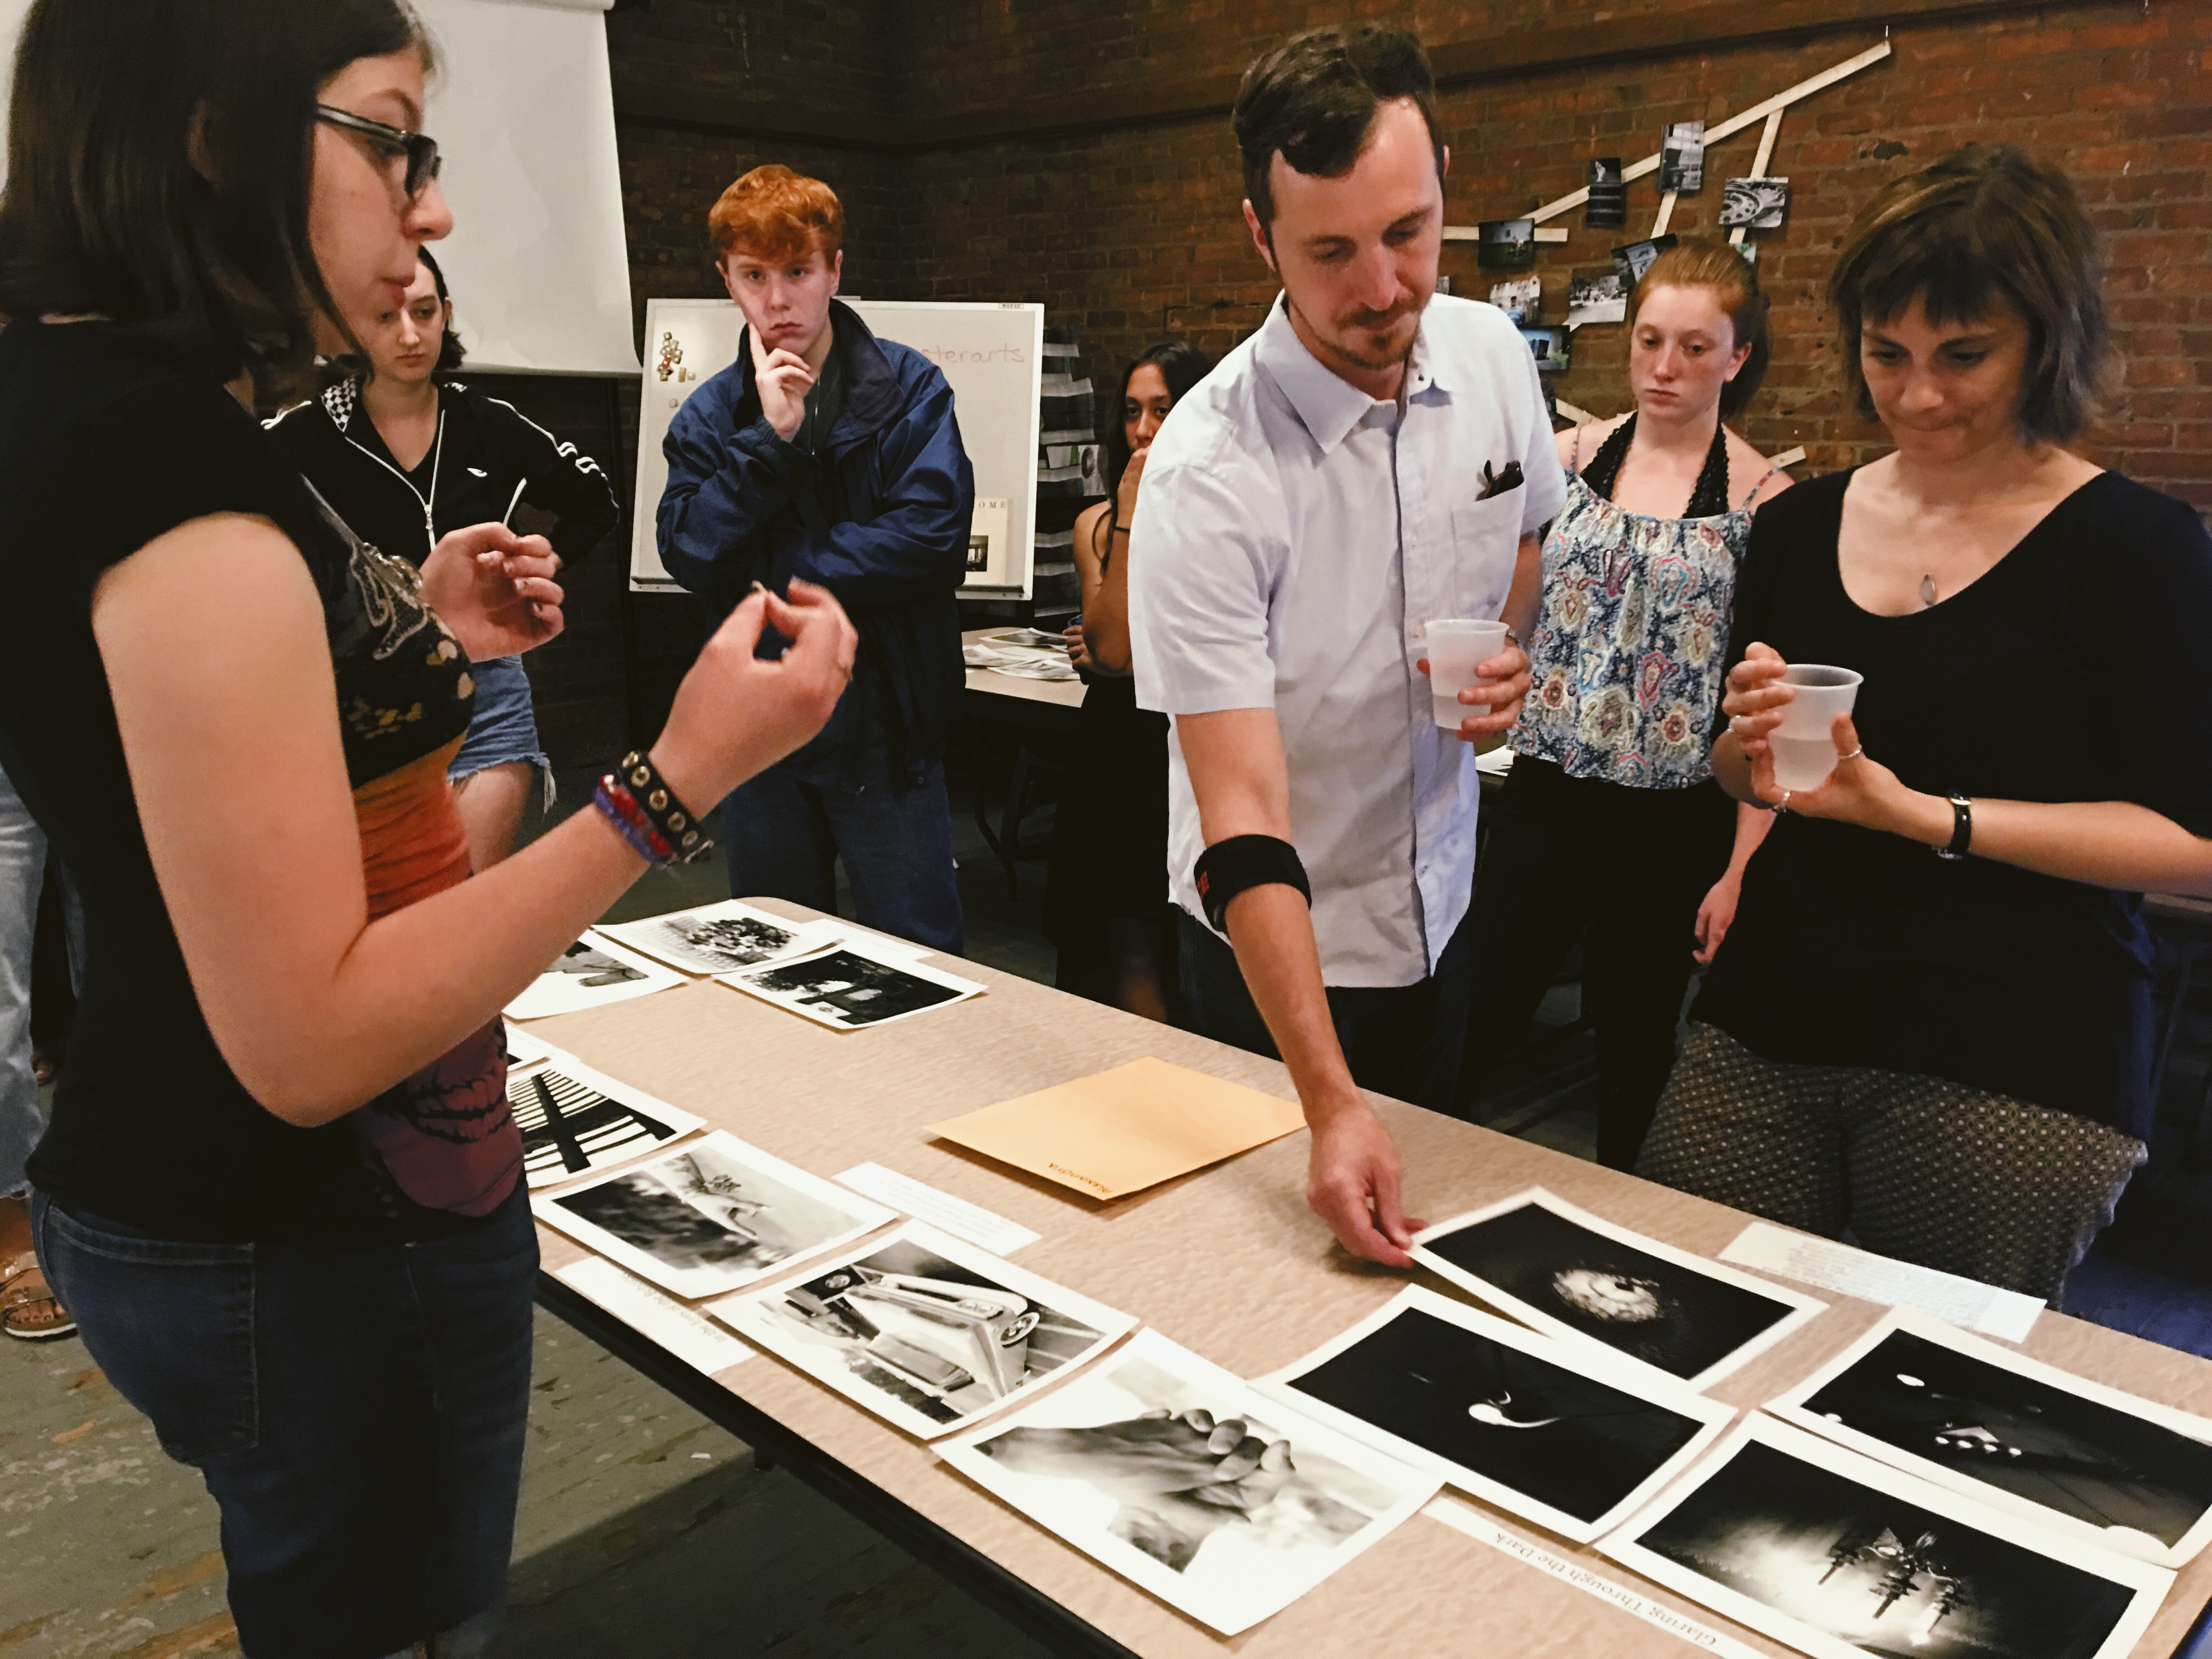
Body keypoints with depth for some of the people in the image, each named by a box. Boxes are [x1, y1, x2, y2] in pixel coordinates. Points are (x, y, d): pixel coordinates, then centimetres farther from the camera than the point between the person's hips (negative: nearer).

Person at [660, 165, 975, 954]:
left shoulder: (909, 388, -3)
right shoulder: (708, 415, 7)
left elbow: (934, 536, -16)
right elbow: (690, 555, -5)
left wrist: (773, 575, -11)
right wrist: (770, 437, -15)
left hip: (882, 725, -3)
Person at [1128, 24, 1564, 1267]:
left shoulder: (1494, 353, -10)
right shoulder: (1209, 472, -28)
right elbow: (1243, 820, -32)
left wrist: (1518, 658, -11)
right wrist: (1333, 1109, -38)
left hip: (1442, 897, 5)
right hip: (1275, 938, -5)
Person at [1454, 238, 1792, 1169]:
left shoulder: (1761, 498, -4)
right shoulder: (1567, 457, 4)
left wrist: (1744, 865, -9)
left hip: (1677, 815, -2)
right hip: (1548, 788, 2)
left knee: (1637, 1025, 12)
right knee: (1476, 1016, 3)